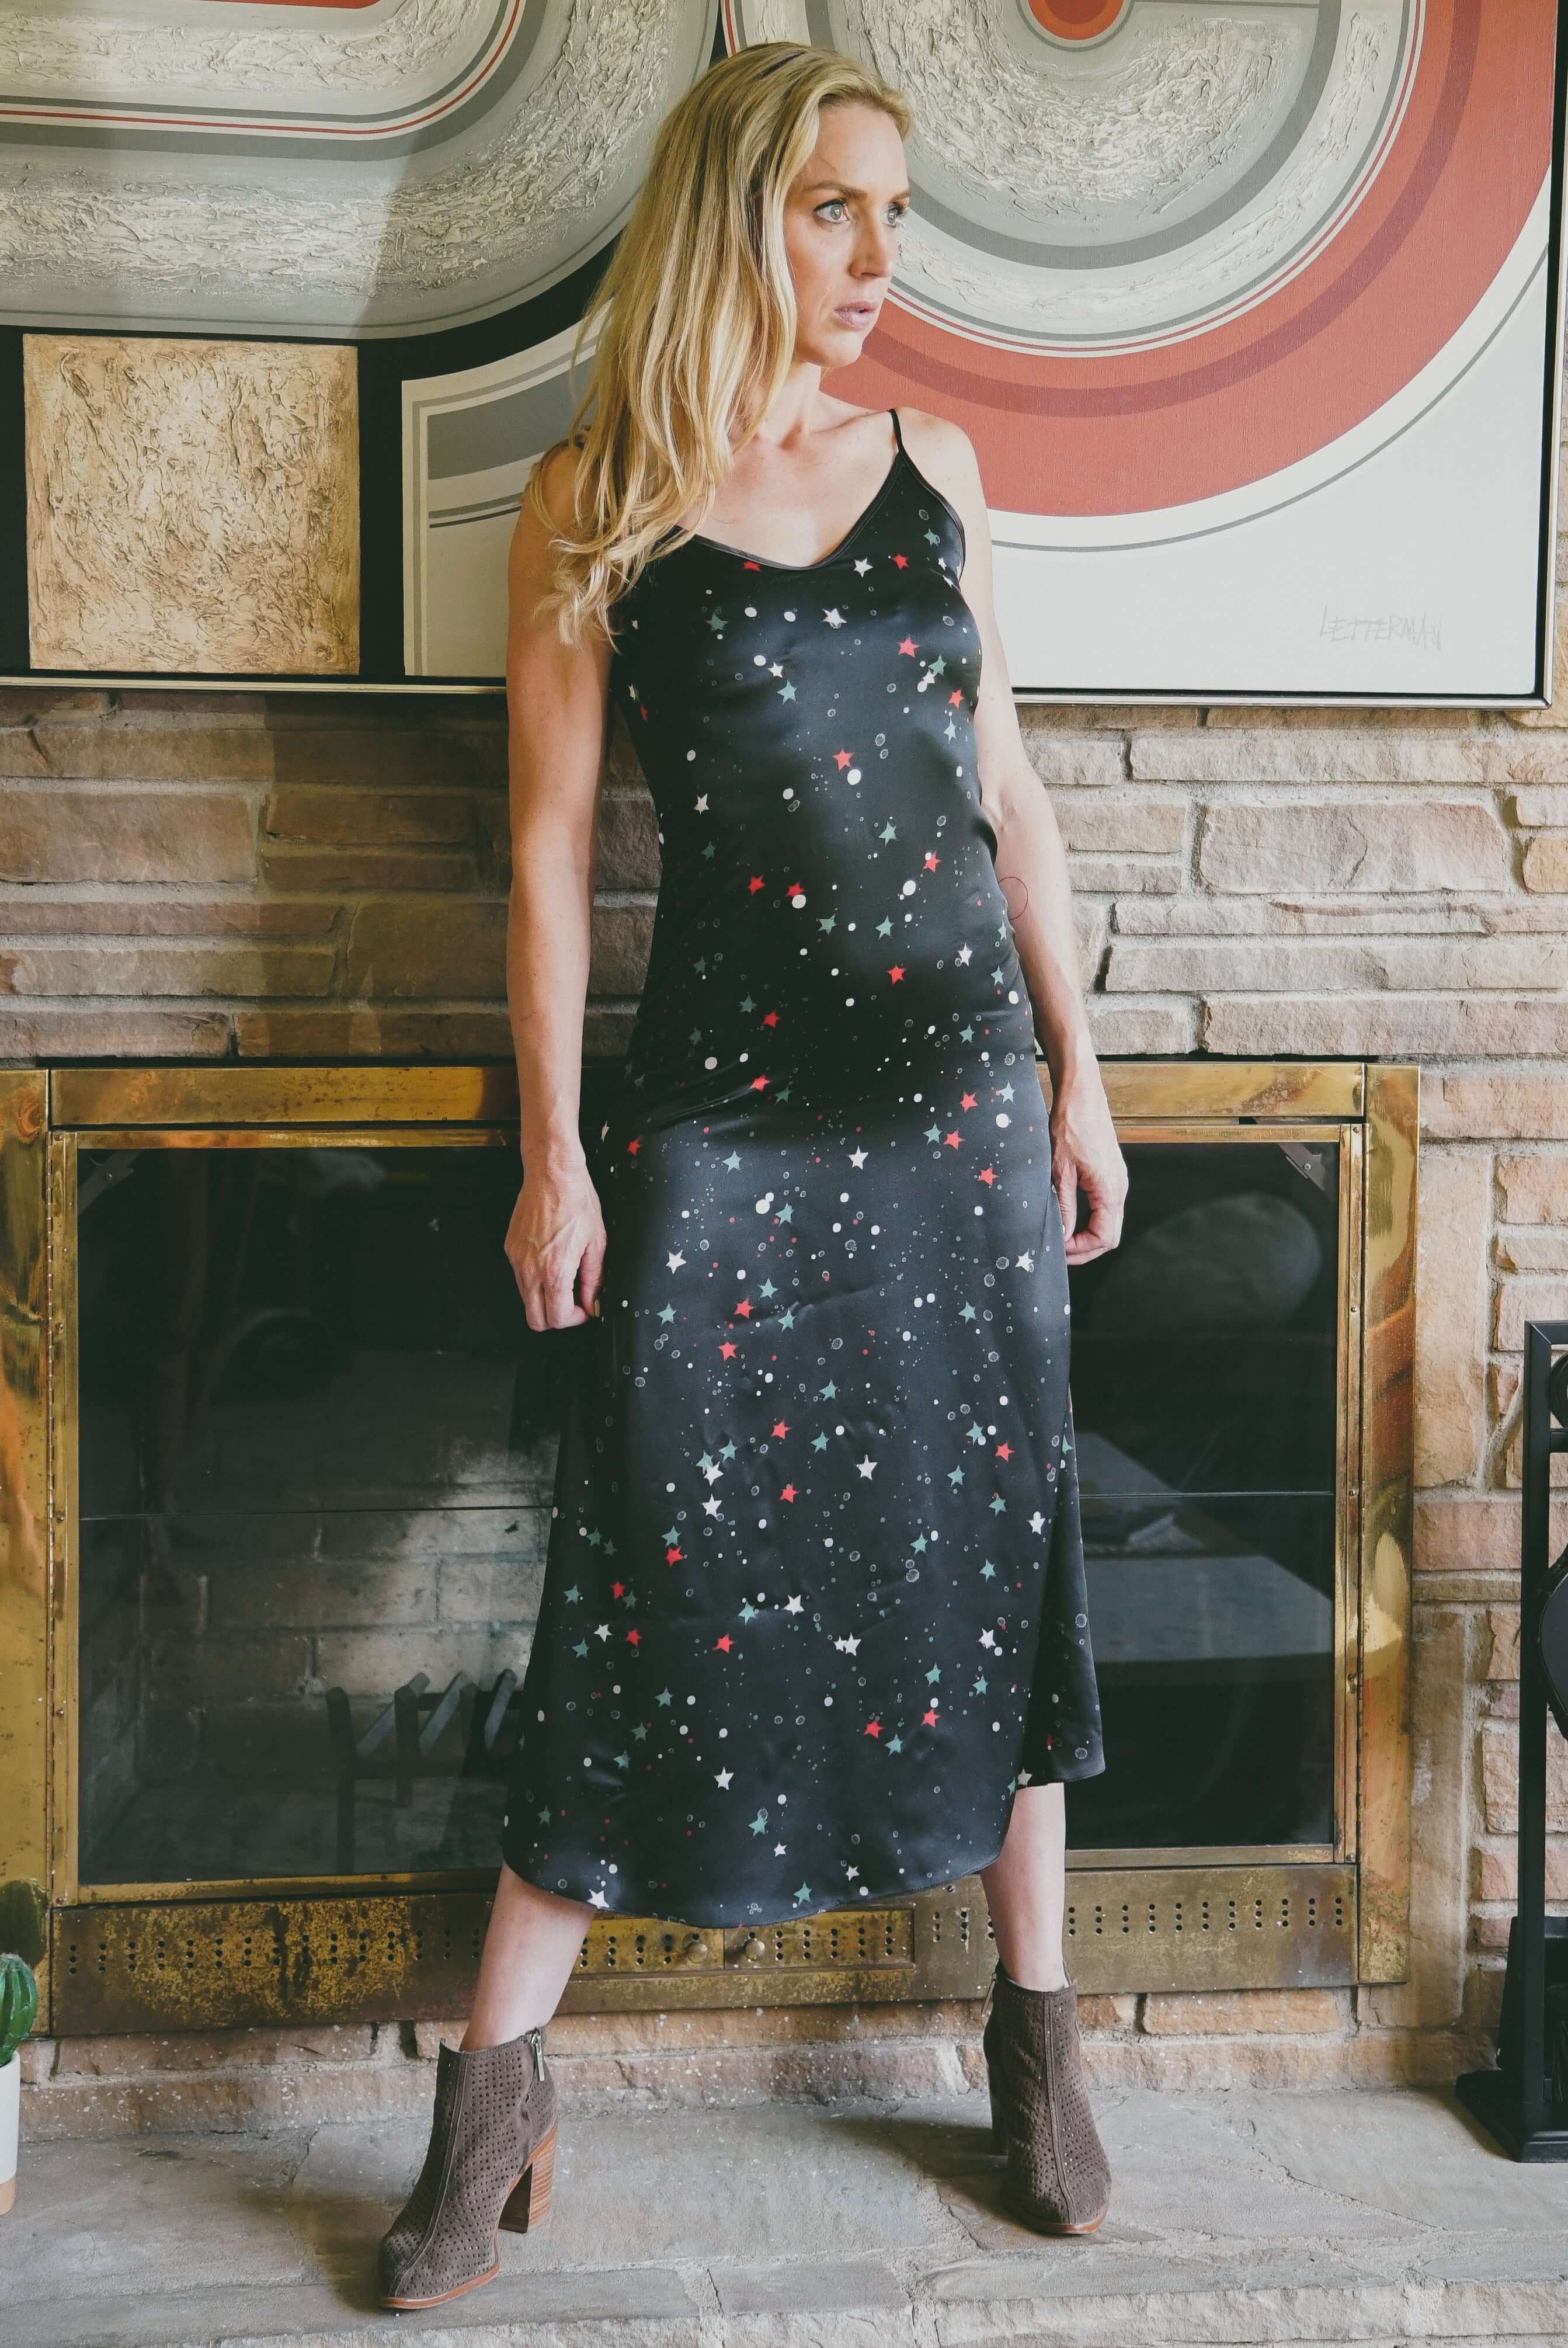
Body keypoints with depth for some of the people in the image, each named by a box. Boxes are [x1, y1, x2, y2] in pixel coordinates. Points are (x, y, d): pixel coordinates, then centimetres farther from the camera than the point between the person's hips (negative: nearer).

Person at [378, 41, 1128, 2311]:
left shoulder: (929, 465, 10)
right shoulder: (596, 504, 0)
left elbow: (1007, 794, 12)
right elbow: (550, 845, -3)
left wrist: (1078, 1072, 8)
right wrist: (553, 1149, -7)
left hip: (960, 1083, 4)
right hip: (724, 1104, -3)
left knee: (995, 1540, 9)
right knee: (666, 1565, -1)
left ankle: (1036, 2026, 28)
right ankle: (497, 2085, 17)